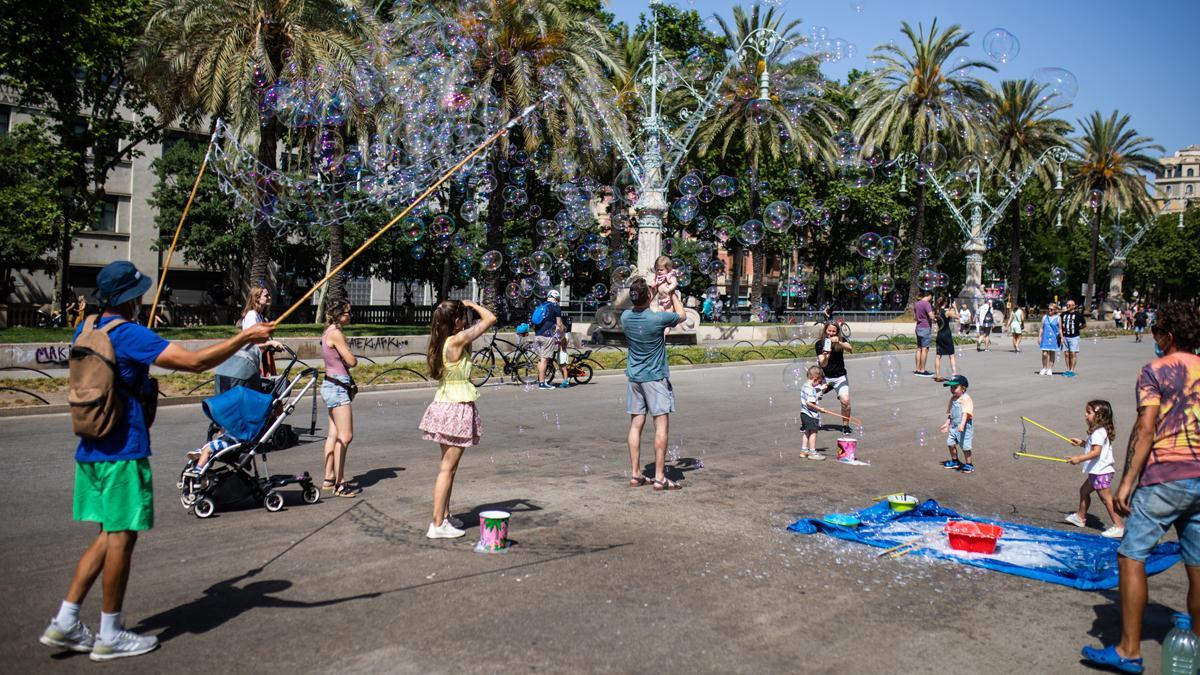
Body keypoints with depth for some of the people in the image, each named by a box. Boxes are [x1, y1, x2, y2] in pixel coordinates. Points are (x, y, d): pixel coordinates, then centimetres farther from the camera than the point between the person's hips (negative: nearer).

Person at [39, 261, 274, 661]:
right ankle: (110, 636, 12)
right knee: (121, 536, 2)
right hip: (123, 452, -9)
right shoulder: (130, 334, -17)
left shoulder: (86, 329, 10)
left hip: (90, 451, 9)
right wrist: (245, 337, -18)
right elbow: (194, 361, -25)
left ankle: (64, 624, 19)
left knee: (109, 534, 17)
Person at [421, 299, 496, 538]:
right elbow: (490, 318, -13)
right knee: (448, 468, -4)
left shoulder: (441, 341, 5)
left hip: (444, 405, 9)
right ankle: (437, 525, 1)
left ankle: (444, 515, 29)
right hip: (458, 409, -9)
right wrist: (471, 304, 3)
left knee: (447, 466, 19)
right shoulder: (458, 340, -17)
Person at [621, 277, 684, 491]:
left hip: (634, 377, 6)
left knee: (636, 425, 8)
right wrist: (673, 294, 18)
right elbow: (681, 315, 4)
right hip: (655, 377, -6)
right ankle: (659, 478, -3)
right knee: (661, 425, -2)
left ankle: (635, 475, 12)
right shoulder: (658, 319, -17)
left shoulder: (625, 317, -2)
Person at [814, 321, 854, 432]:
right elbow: (822, 364, -16)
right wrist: (825, 357, -38)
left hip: (840, 377, 0)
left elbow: (850, 350, -24)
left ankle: (845, 425, 4)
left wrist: (839, 343, -41)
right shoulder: (820, 343, -7)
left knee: (845, 401, -18)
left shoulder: (841, 340, -4)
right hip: (824, 377, 0)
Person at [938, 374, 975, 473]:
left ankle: (969, 464, 13)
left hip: (964, 427, -8)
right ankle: (955, 461, 31)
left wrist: (962, 424, -40)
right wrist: (947, 424, 21)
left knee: (965, 446, -2)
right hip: (954, 426, 8)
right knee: (950, 443, 12)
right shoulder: (953, 399, 8)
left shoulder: (966, 399, -18)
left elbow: (965, 413, -29)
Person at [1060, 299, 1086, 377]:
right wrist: (1062, 329, 6)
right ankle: (1068, 370, 12)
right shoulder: (1063, 314, 10)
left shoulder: (1078, 314, -2)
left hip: (1074, 337, -4)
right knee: (1066, 354, 5)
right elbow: (1061, 324, 23)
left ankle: (1072, 371, -2)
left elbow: (1084, 324, 7)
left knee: (1073, 354, -5)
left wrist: (1077, 328, -2)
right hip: (1065, 337, 4)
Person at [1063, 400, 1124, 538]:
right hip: (1097, 471, 11)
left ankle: (1119, 526, -7)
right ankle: (1080, 517, 37)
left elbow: (1096, 451, -29)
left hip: (1101, 471, -11)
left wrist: (1079, 458, -33)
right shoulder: (1099, 431, 12)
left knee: (1106, 497, -9)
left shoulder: (1098, 432, -19)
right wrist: (1082, 443, 16)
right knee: (1084, 490, 23)